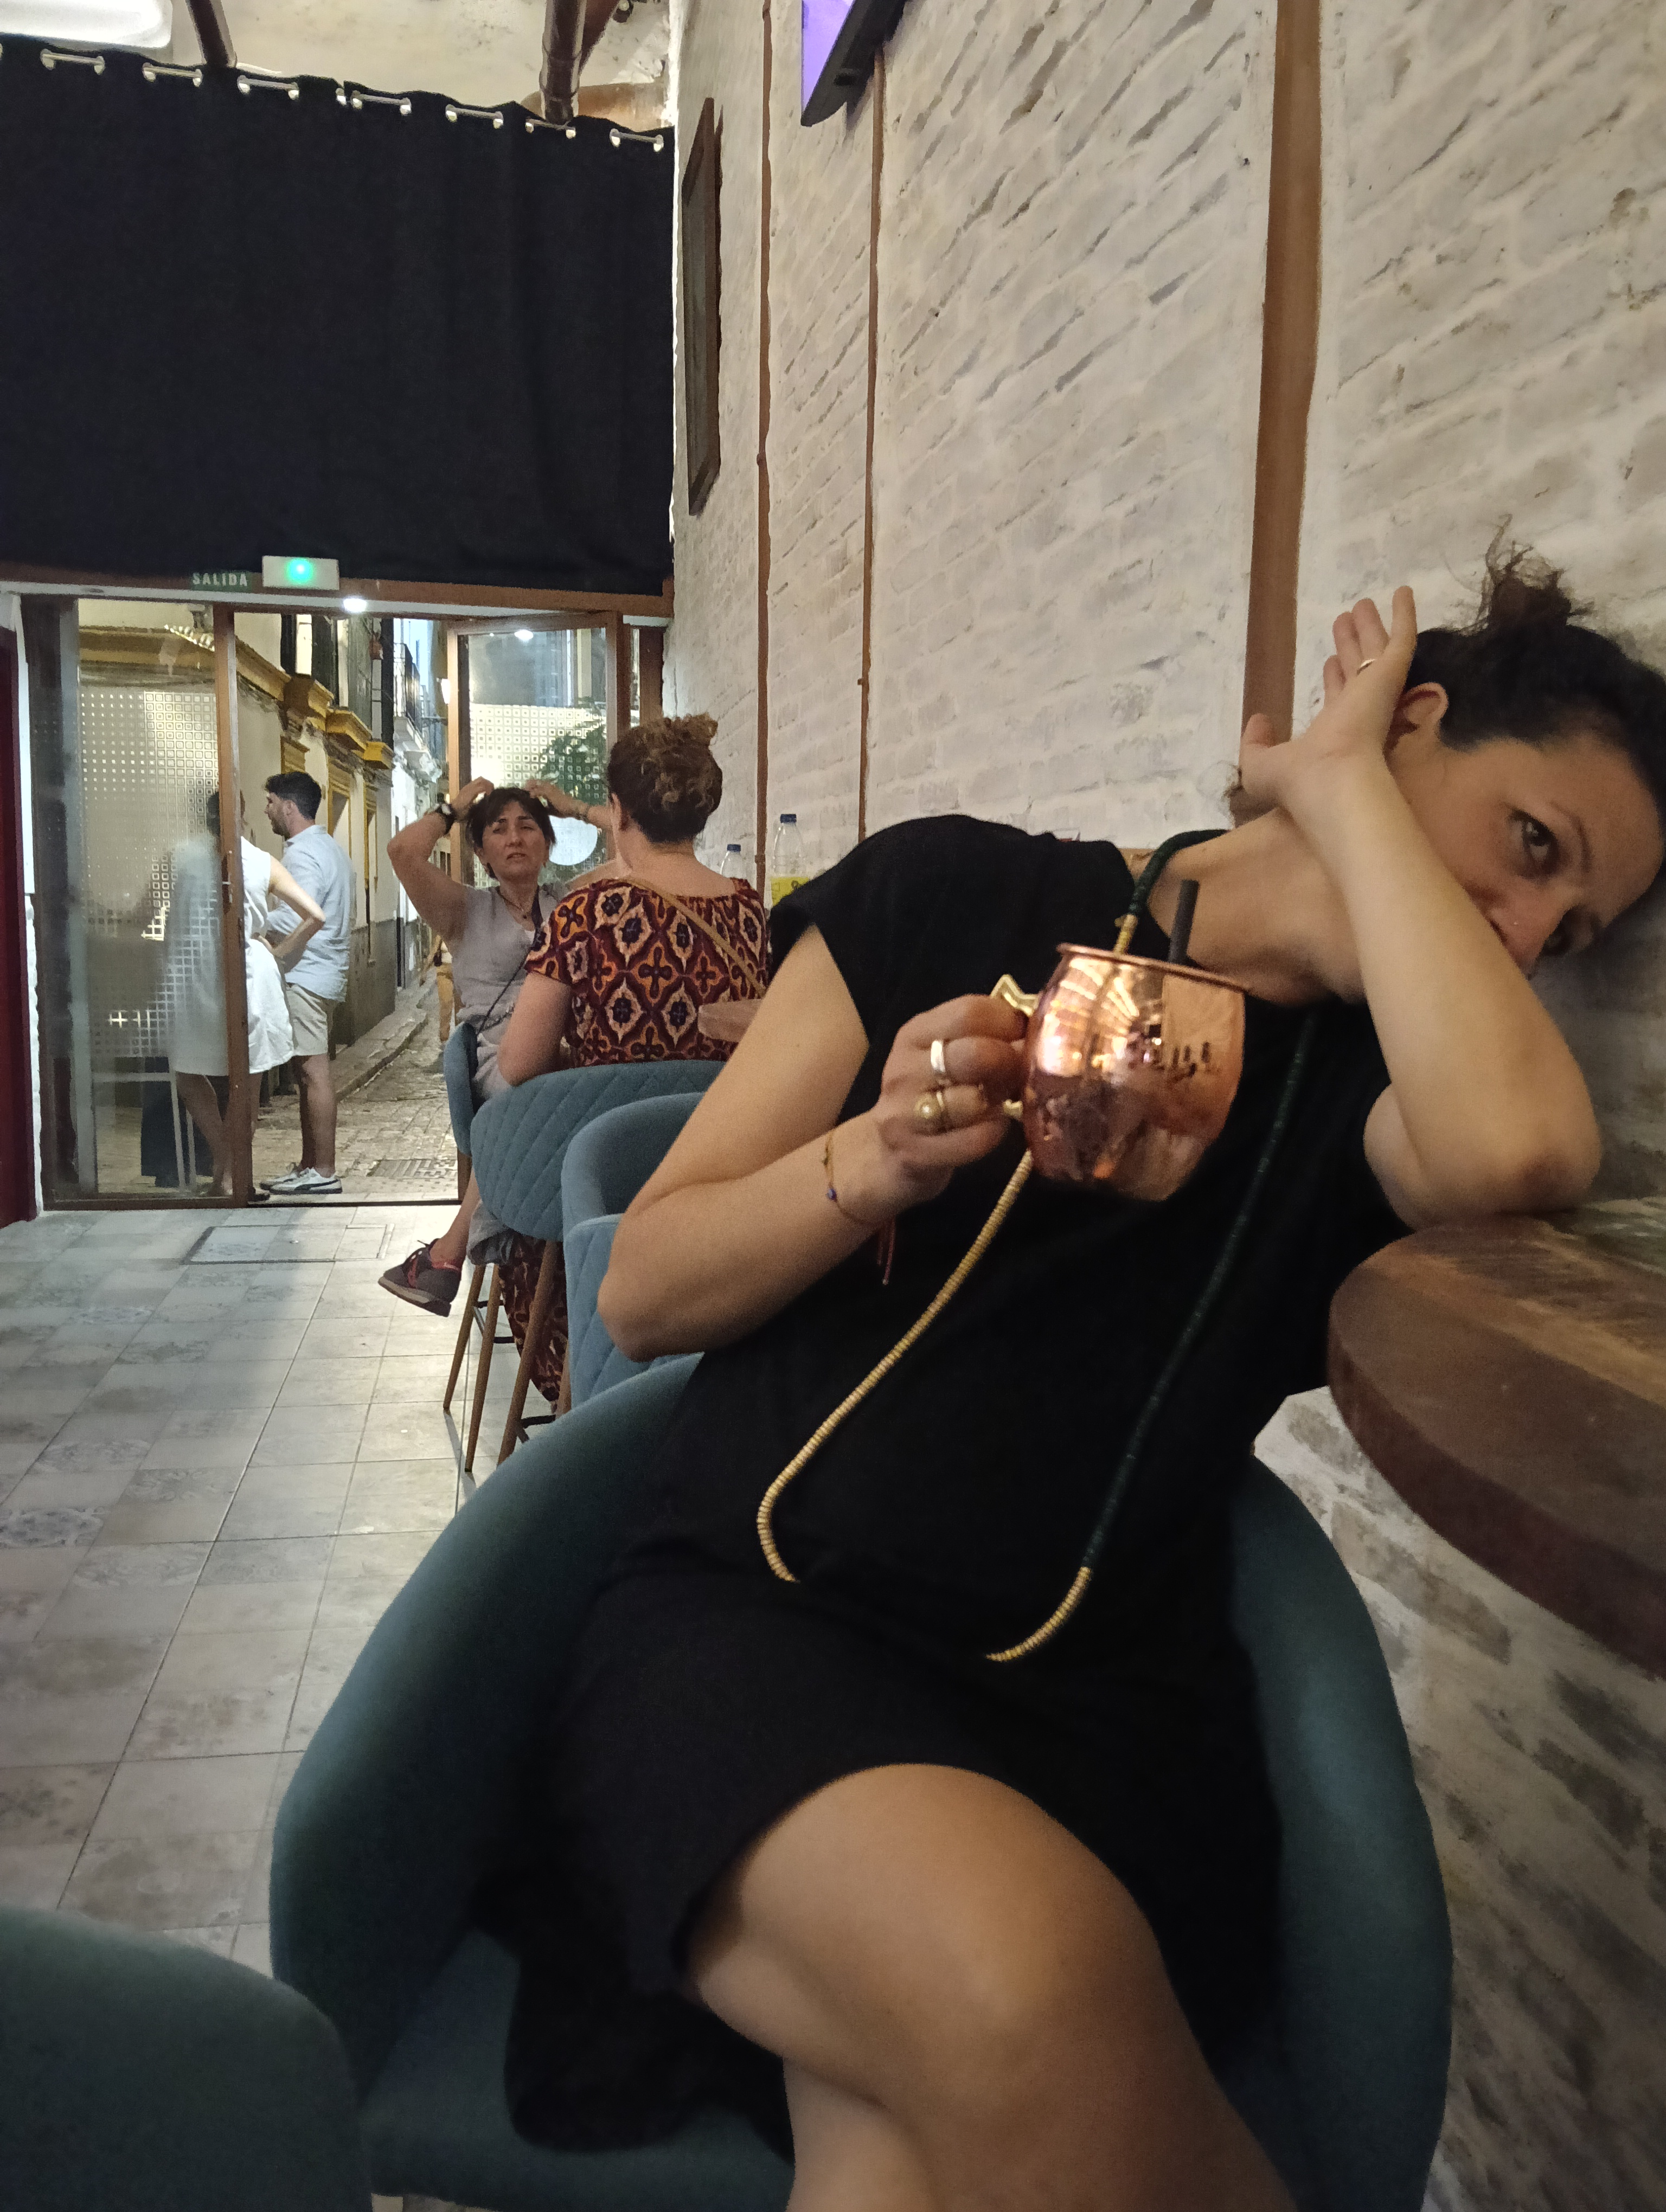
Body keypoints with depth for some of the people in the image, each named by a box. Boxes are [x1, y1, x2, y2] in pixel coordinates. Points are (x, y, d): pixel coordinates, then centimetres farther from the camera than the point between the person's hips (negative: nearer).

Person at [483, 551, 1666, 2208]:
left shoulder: (1366, 1081, 10)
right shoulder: (958, 896, 5)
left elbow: (1522, 1149, -18)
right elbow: (642, 1294, 5)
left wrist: (1338, 788, -4)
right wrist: (874, 1163, -15)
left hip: (1103, 1706, 1)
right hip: (751, 1622, 0)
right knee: (1028, 1988, -31)